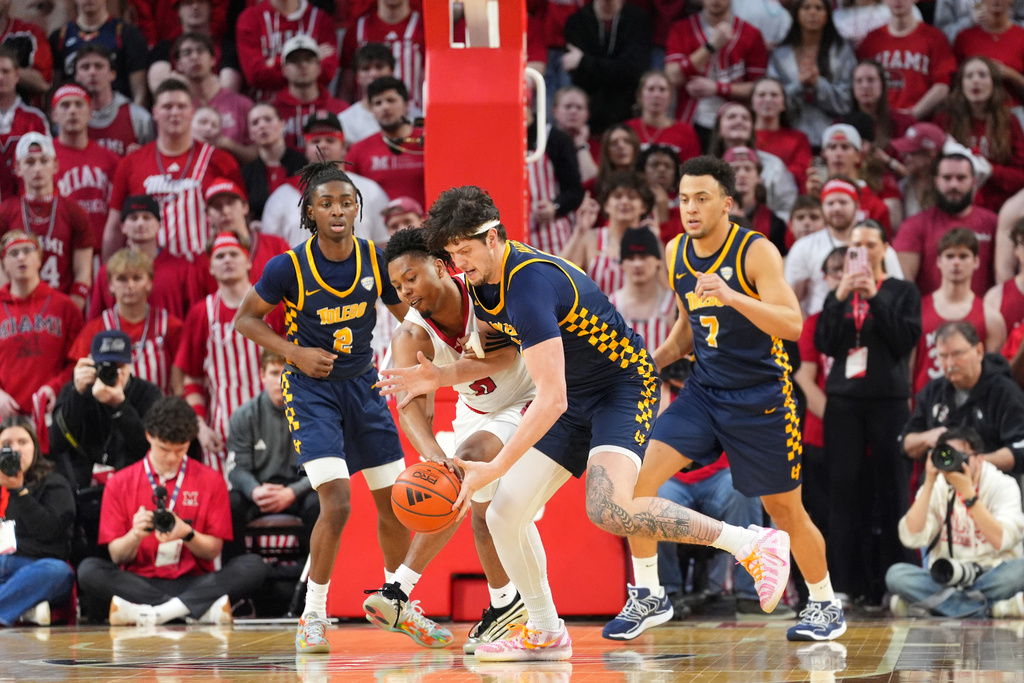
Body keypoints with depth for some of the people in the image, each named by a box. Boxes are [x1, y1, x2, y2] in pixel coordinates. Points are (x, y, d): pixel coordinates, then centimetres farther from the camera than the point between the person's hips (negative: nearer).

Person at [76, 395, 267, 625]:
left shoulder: (210, 481, 10)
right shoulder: (119, 483, 9)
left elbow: (213, 550, 6)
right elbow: (117, 556, 4)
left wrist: (187, 534, -15)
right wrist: (135, 535, -18)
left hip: (193, 582, 0)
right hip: (138, 583, 0)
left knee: (253, 566, -26)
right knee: (88, 570, -30)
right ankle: (201, 608, -34)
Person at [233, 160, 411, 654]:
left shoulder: (376, 261, -9)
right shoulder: (289, 267, -17)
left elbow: (408, 318, 5)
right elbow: (245, 319, -5)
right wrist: (296, 354, -16)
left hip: (362, 386, 4)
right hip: (312, 390, -4)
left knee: (395, 502, 8)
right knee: (337, 503, -18)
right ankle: (313, 617, -2)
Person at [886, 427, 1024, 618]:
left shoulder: (1002, 485, -3)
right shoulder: (936, 488, 4)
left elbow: (1000, 541, -18)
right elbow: (911, 538, -11)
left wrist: (968, 493, -21)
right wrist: (929, 483, -13)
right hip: (945, 578, 2)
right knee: (896, 574, -26)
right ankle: (995, 607, -30)